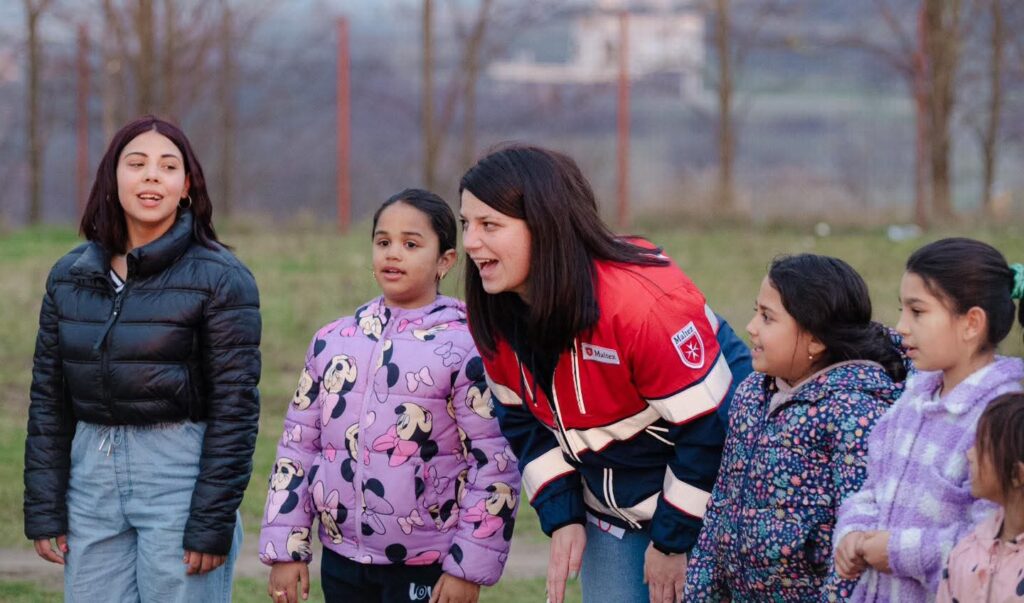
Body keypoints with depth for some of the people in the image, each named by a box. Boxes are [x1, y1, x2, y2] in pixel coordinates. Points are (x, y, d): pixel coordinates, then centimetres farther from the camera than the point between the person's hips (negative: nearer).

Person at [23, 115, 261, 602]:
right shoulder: (70, 275, 8)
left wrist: (213, 523, -13)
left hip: (179, 473, -4)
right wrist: (44, 511, 5)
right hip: (91, 476, 5)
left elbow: (235, 407, -8)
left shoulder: (221, 278, -6)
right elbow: (48, 400, 11)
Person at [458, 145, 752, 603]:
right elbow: (522, 418, 9)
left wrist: (674, 540, -17)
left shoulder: (642, 301, -30)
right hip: (612, 511, 7)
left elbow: (707, 426, -25)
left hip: (703, 508, -7)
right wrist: (561, 517, 0)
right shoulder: (495, 315, -7)